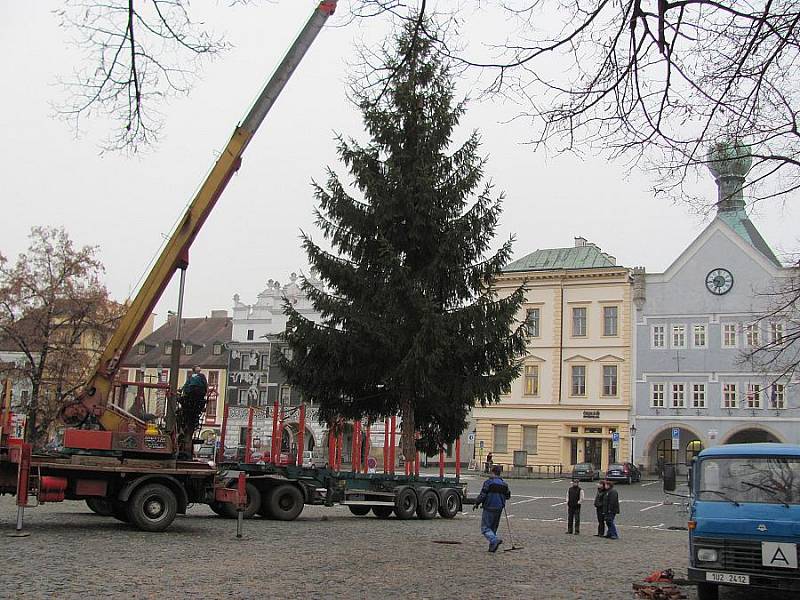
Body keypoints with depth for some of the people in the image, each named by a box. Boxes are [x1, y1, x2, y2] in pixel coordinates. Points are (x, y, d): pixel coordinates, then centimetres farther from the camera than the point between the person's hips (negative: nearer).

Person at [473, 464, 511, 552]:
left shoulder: (488, 482, -10)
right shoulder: (504, 484, 7)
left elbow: (482, 495, -14)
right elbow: (508, 496, 14)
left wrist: (476, 503, 0)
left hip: (489, 508, -6)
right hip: (499, 509, 6)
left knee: (485, 528, 0)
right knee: (493, 528, 17)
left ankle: (495, 540, -22)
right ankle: (492, 546, 14)